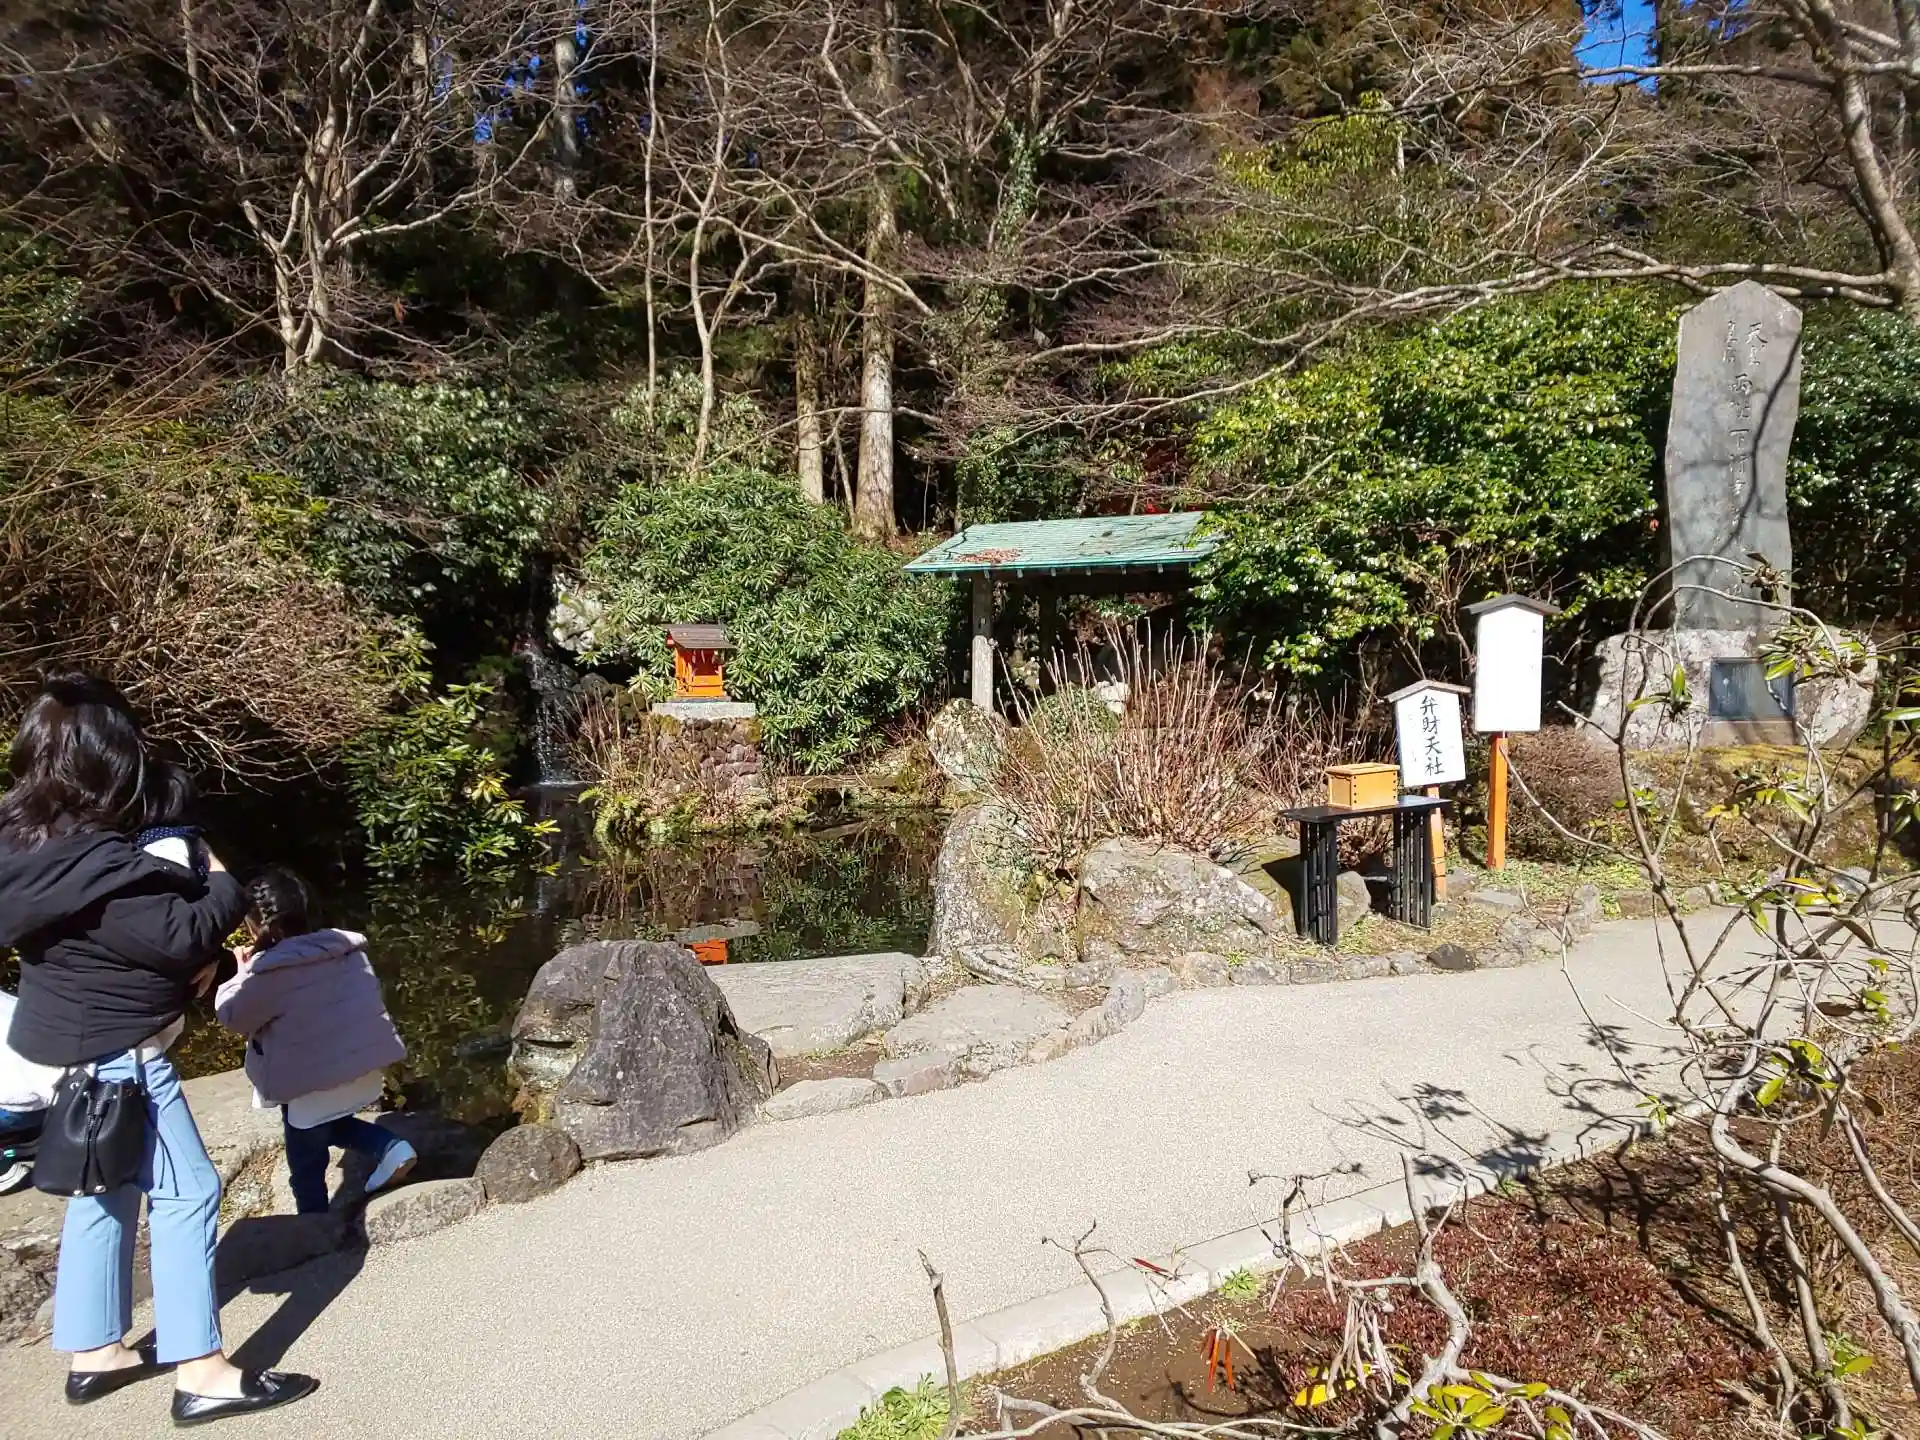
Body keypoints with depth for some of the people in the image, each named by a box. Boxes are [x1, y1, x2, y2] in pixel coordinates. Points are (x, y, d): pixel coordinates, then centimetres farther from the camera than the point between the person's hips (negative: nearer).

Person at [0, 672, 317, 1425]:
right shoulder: (96, 866, -29)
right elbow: (185, 936, -23)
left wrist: (185, 939, 3)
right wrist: (222, 887, -6)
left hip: (76, 1046, 10)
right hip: (119, 1053, -10)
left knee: (105, 1192, 20)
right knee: (186, 1192, -3)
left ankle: (96, 1351, 32)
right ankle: (200, 1373, 2)